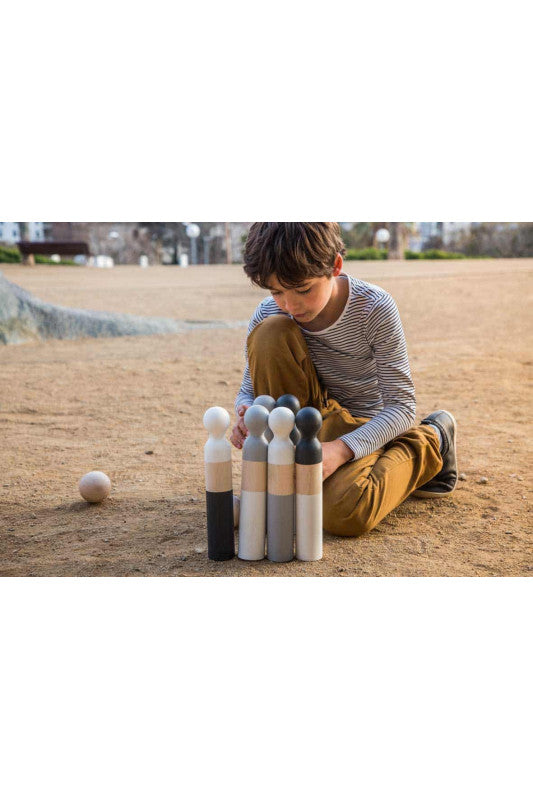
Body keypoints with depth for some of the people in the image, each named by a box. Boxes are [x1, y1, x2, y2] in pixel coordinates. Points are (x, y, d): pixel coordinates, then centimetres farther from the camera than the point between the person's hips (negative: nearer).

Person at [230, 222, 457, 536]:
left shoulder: (375, 308, -22)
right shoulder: (267, 315, -13)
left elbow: (401, 405, -20)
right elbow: (249, 390, 0)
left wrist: (341, 449, -36)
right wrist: (247, 417, -27)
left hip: (361, 429, -2)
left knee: (343, 513, -35)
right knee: (271, 332, -23)